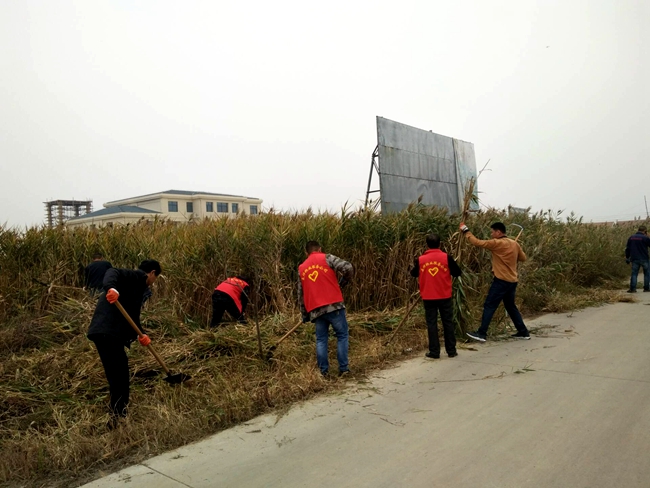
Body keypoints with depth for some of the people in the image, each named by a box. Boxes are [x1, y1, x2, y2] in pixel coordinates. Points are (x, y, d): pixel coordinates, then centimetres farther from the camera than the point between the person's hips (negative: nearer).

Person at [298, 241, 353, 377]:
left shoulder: (301, 268, 17)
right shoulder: (327, 258, 3)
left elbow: (301, 294, 18)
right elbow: (348, 268, -10)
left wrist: (304, 314, 24)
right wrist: (342, 282, 8)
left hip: (316, 310, 4)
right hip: (333, 305, -4)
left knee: (321, 340, 12)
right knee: (342, 336, 7)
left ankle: (324, 371, 10)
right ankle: (343, 368, 7)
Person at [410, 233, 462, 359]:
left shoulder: (420, 260, -5)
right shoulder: (446, 257, -8)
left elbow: (414, 274, 13)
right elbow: (457, 273, 1)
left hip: (428, 297, 0)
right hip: (444, 296, 0)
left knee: (432, 324, 6)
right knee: (448, 323, 12)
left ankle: (434, 352, 8)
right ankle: (451, 350, 18)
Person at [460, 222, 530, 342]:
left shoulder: (497, 243, -13)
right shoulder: (515, 244, 9)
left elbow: (477, 242, -13)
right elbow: (523, 258, 20)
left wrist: (465, 231, -4)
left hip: (501, 281, -8)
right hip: (512, 281, 8)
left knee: (489, 306, -4)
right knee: (511, 306, 19)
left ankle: (481, 334, -5)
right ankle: (523, 332, 23)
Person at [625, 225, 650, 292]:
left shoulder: (631, 238, 7)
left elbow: (627, 249, 11)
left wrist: (627, 257, 18)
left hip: (634, 259, 4)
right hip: (644, 259, -4)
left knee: (634, 273, 4)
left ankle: (632, 288, -3)